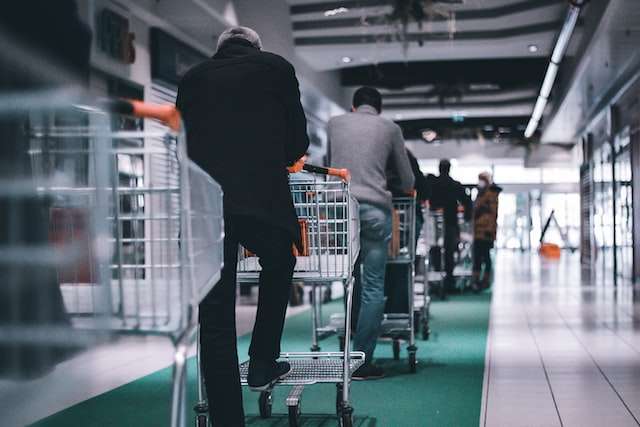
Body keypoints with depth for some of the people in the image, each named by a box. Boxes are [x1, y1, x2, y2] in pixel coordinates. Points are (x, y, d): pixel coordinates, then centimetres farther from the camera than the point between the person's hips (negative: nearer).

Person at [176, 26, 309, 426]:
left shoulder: (193, 77, 21)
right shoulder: (276, 67, 15)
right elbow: (298, 141, 15)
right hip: (262, 196, -2)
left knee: (215, 314, 5)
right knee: (278, 269, 28)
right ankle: (263, 364, 29)